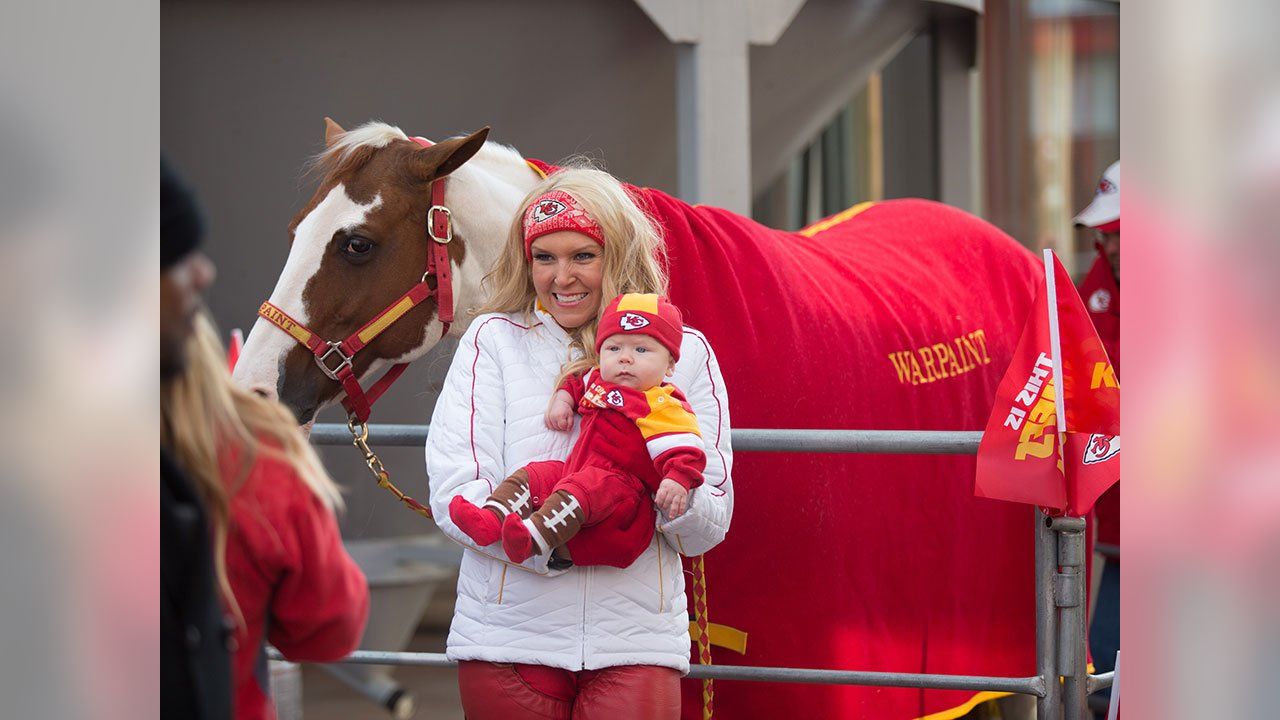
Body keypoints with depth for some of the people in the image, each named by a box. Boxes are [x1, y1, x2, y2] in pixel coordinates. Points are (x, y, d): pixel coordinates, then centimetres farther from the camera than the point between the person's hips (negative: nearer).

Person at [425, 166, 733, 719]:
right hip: (508, 637, 0)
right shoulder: (493, 341, 5)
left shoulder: (685, 354, 8)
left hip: (636, 643, 0)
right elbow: (453, 494, -6)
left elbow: (709, 528, 5)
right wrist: (552, 543, -20)